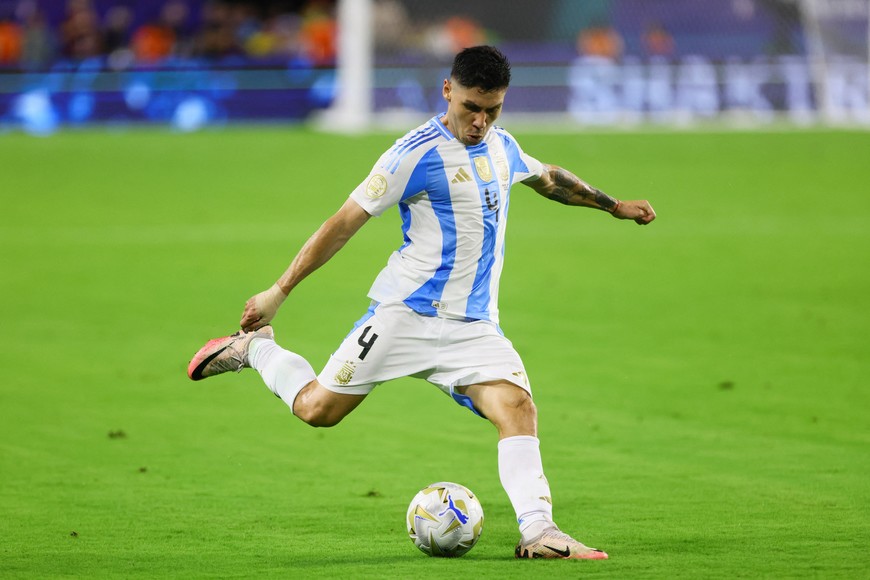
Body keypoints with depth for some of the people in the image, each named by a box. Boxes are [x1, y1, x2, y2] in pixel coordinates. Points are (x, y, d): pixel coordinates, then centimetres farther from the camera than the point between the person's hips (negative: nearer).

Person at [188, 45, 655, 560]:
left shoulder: (502, 147, 11)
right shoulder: (419, 153, -11)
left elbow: (547, 177, 35)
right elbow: (346, 222, -9)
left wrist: (613, 205, 44)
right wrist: (278, 293, -8)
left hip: (475, 325, 5)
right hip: (407, 313, -5)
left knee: (518, 407, -17)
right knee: (318, 409, -3)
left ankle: (537, 532, -22)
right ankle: (255, 348, 24)